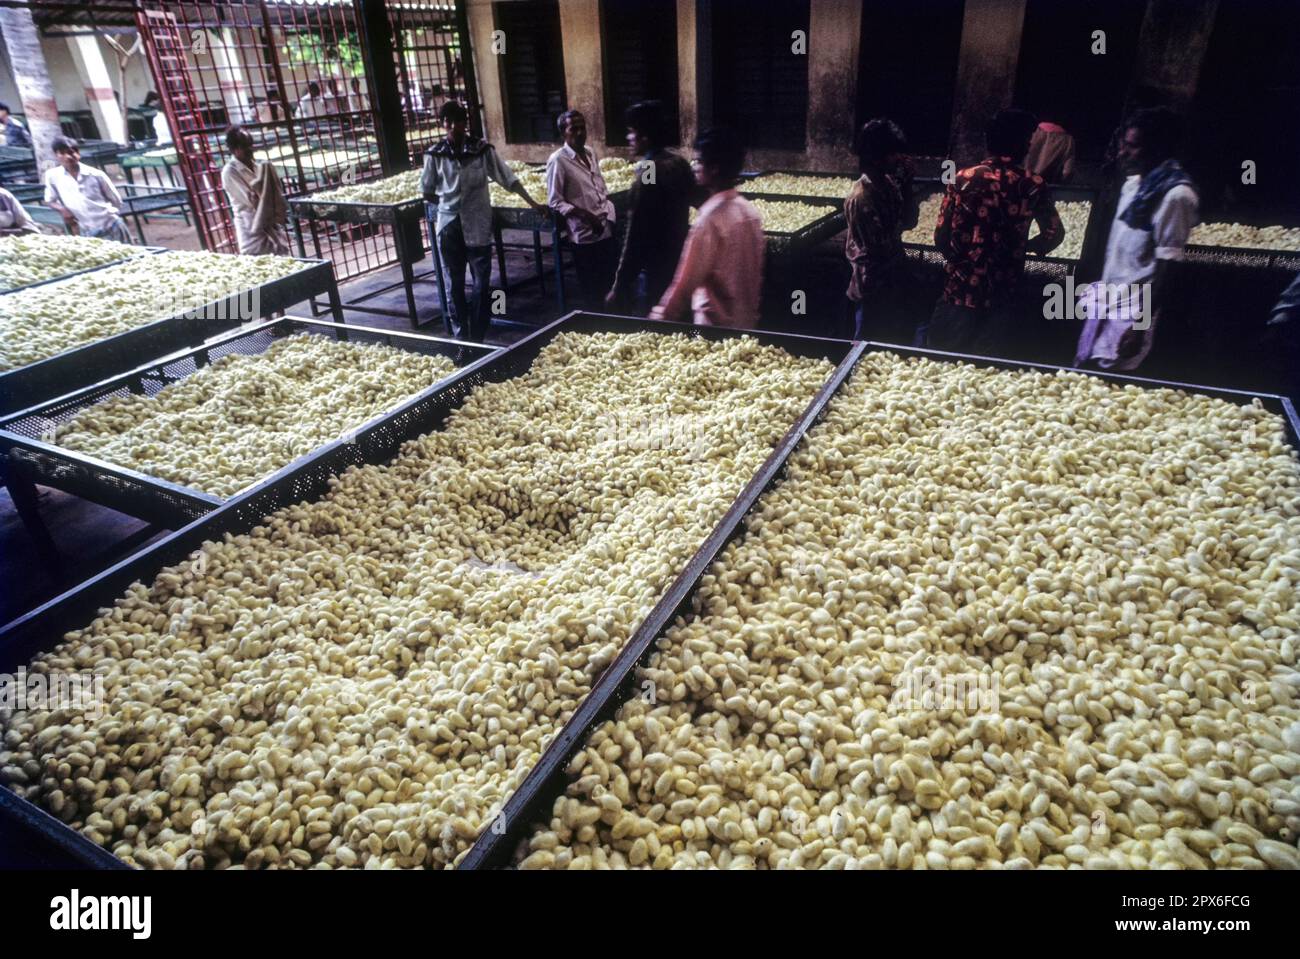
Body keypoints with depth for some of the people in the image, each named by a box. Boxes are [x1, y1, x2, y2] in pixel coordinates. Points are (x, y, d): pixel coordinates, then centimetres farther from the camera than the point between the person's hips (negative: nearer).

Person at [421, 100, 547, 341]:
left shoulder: (482, 149, -4)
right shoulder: (435, 154, -2)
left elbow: (508, 178, -2)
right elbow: (427, 192, 9)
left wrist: (533, 203, -5)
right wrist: (447, 203, 6)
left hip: (478, 225, -1)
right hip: (449, 226, 1)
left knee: (482, 282, 1)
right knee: (455, 284, 7)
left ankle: (477, 338, 13)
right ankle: (460, 338, 17)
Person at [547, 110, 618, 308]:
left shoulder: (590, 153, 9)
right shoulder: (558, 160, -11)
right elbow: (555, 202, -13)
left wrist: (610, 215, 8)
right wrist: (585, 215, -22)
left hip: (607, 228, 7)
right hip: (584, 233, -6)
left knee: (611, 282, 15)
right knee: (592, 288, 5)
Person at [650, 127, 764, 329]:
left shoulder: (710, 219, -21)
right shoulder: (750, 211, 3)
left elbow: (686, 281, -18)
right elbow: (756, 273, 10)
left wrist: (660, 318, -7)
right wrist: (750, 312, 19)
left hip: (716, 326, -8)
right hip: (747, 321, 8)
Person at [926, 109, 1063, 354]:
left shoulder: (961, 179, -5)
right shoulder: (1034, 186, -4)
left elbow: (941, 237, -4)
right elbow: (1054, 235, 1)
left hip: (959, 290, 0)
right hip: (1002, 294, 0)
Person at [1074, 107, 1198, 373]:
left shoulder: (1175, 195, -16)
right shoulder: (1135, 182, 9)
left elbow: (1166, 267, -17)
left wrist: (1142, 325, -18)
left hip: (1131, 312, -8)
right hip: (1105, 302, 8)